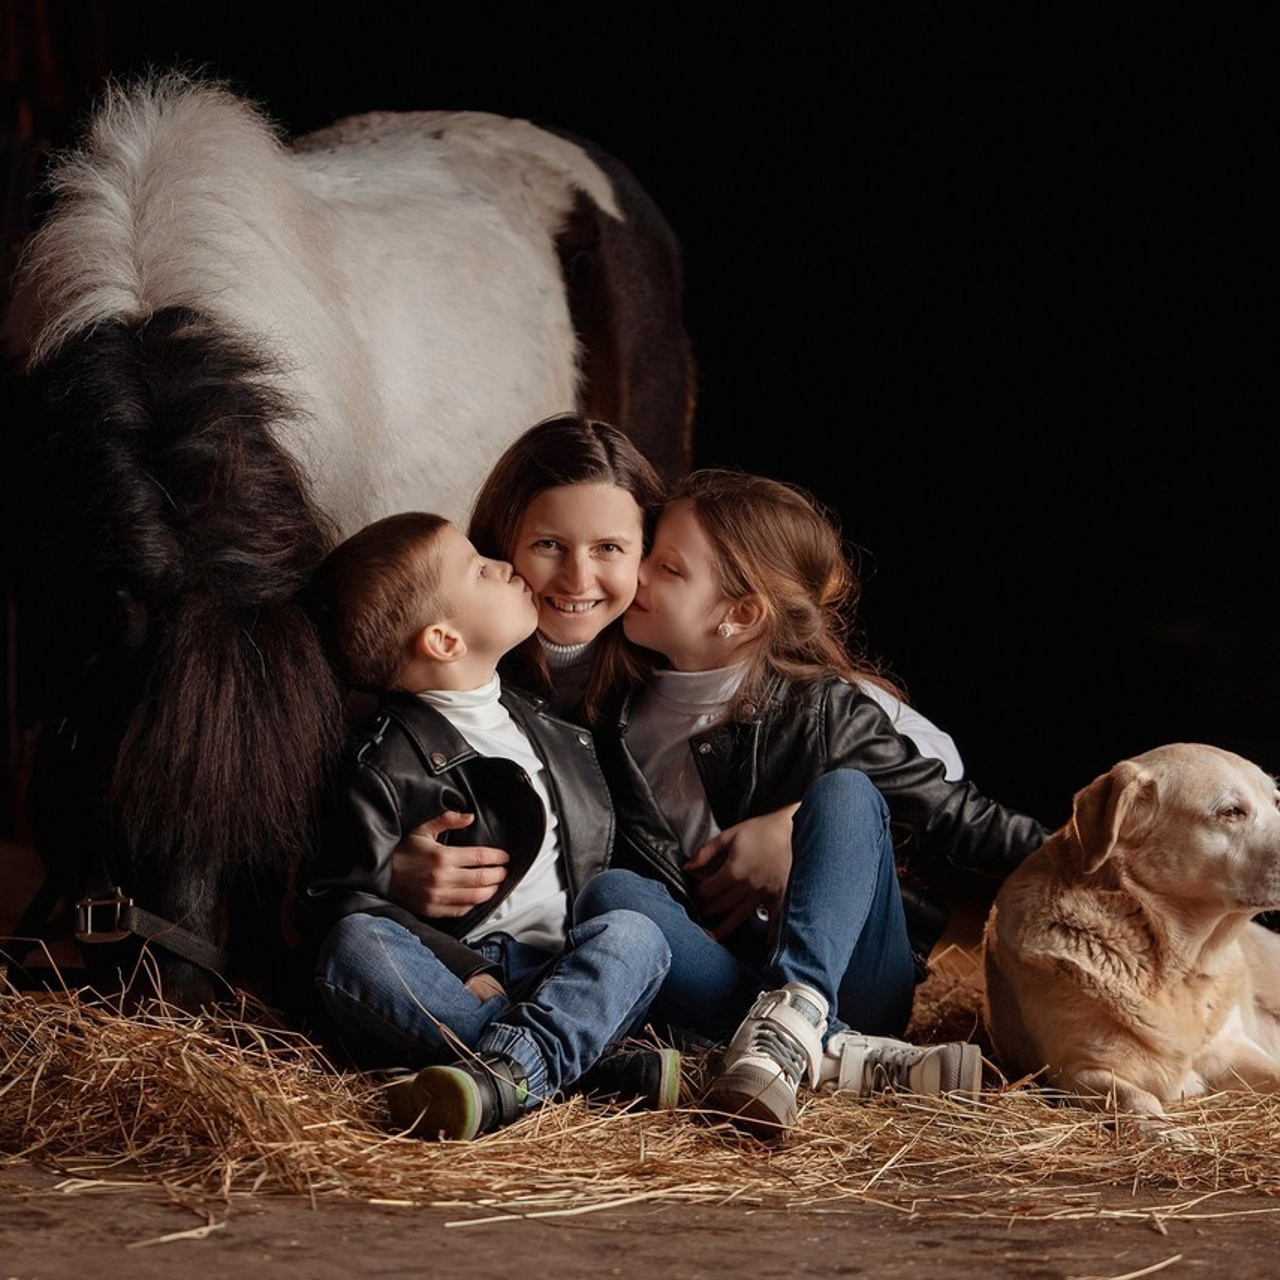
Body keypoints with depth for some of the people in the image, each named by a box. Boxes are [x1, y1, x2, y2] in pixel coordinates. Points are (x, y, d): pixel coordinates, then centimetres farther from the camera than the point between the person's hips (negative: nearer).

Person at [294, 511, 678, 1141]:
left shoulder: (548, 729, 19)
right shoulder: (388, 762, -3)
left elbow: (594, 854, 28)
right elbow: (335, 899, -10)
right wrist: (461, 971, -18)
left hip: (560, 972, 4)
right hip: (443, 978, -4)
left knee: (634, 933, -22)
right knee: (353, 946, -32)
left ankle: (508, 1073, -49)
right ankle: (597, 1069, -41)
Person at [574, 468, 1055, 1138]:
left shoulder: (823, 712, -2)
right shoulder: (625, 717, 9)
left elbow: (947, 812, -2)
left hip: (842, 981, -2)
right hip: (712, 982, 2)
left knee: (844, 791, -20)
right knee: (610, 892, -23)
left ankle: (789, 1020, -43)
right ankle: (836, 1054, -37)